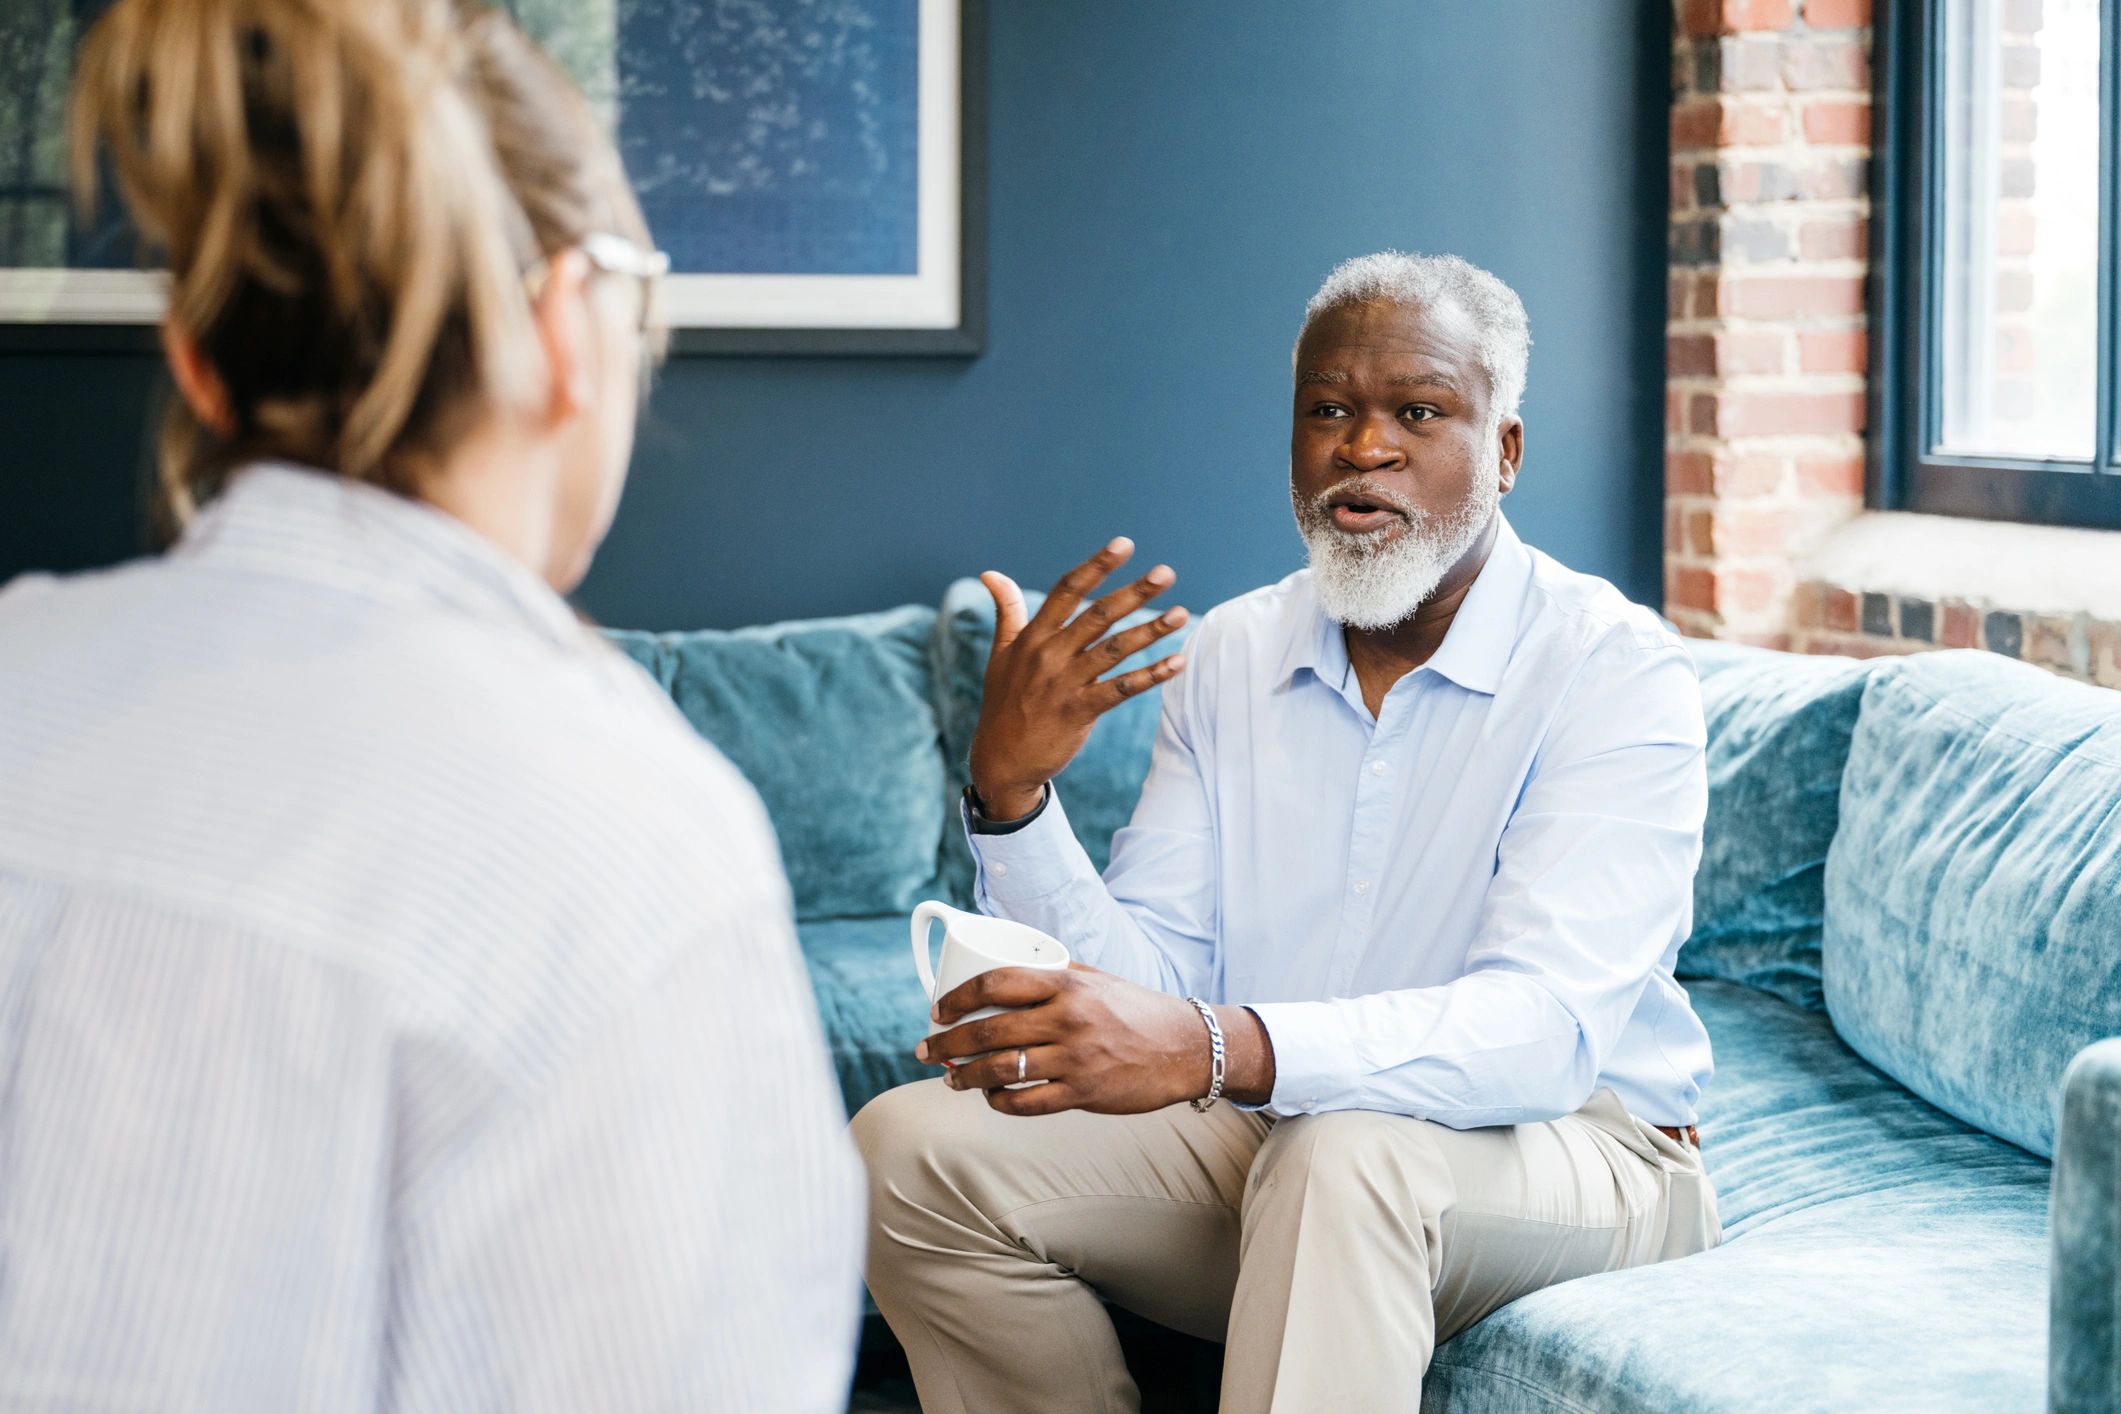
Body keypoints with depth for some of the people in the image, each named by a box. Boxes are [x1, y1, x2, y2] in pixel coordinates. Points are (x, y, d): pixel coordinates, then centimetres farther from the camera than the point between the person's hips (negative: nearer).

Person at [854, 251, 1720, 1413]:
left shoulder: (1618, 672, -14)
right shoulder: (1230, 656, 5)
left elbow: (1544, 1029, -29)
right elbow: (1148, 988, -2)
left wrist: (1216, 1049, -44)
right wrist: (1011, 793, -21)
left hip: (1572, 1151, -5)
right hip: (1266, 1133, 6)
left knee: (1346, 1153, -38)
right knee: (911, 1146, -13)